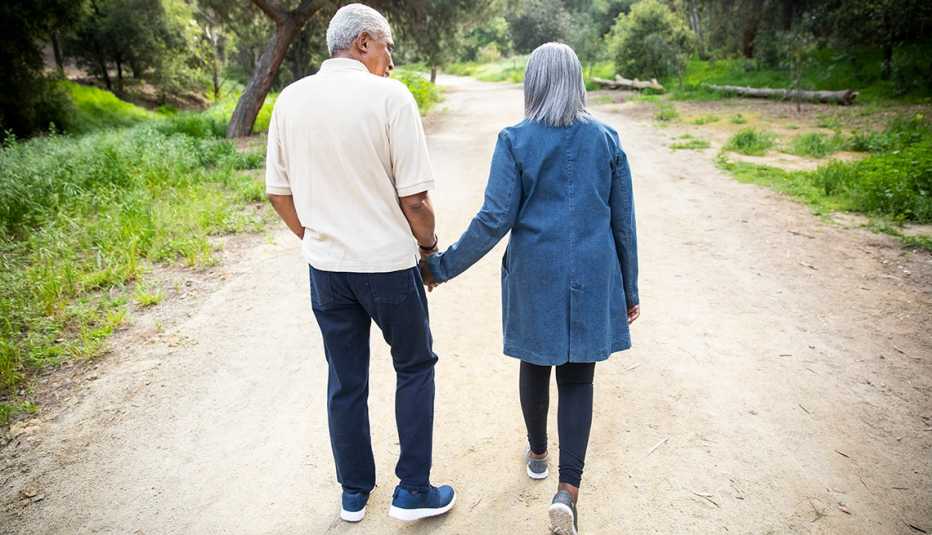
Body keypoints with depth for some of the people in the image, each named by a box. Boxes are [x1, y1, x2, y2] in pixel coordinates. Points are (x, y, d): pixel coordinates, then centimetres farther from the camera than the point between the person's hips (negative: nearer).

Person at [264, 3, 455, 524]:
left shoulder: (291, 99, 3)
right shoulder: (390, 96, -13)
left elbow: (279, 192, 8)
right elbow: (414, 197, -14)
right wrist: (430, 246, 2)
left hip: (325, 266, 5)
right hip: (387, 263, -4)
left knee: (345, 380, 17)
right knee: (415, 367, 16)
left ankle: (354, 492, 32)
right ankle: (413, 490, 22)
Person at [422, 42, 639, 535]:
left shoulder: (514, 140, -7)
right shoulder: (606, 139, 0)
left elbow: (495, 219, -14)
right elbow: (623, 222, 3)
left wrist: (443, 266, -4)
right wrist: (629, 289, 12)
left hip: (535, 276, -1)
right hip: (592, 279, 1)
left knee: (535, 365, 20)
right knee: (577, 380, 8)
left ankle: (537, 453, 41)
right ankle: (568, 491, -1)